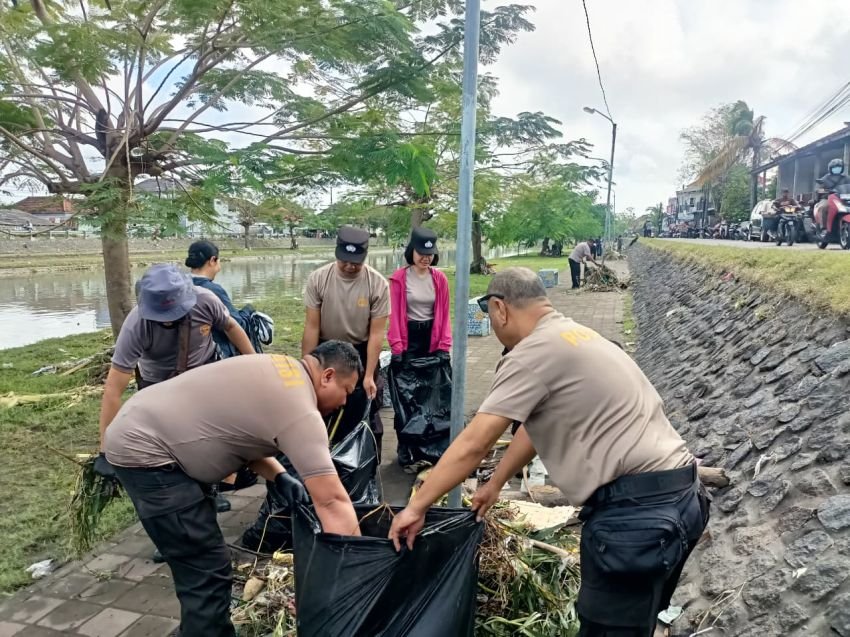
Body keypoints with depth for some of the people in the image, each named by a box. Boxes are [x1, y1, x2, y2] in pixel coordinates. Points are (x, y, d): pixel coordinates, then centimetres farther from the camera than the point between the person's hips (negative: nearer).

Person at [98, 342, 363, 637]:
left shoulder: (281, 370, 8)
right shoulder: (301, 412, -21)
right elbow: (332, 502, -23)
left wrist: (279, 476, 4)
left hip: (140, 432, 11)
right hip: (143, 451, -11)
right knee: (207, 571, -7)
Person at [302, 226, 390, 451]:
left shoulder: (378, 284, -18)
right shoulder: (318, 279, -14)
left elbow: (376, 333, -15)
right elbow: (312, 327, -11)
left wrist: (369, 375, -17)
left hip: (361, 353, -1)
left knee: (365, 416, 6)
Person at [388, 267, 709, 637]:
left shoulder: (533, 352, -13)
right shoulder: (576, 337, 17)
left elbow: (473, 444, -14)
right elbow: (536, 426, 23)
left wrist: (415, 507, -5)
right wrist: (495, 484, 30)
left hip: (636, 508, -10)